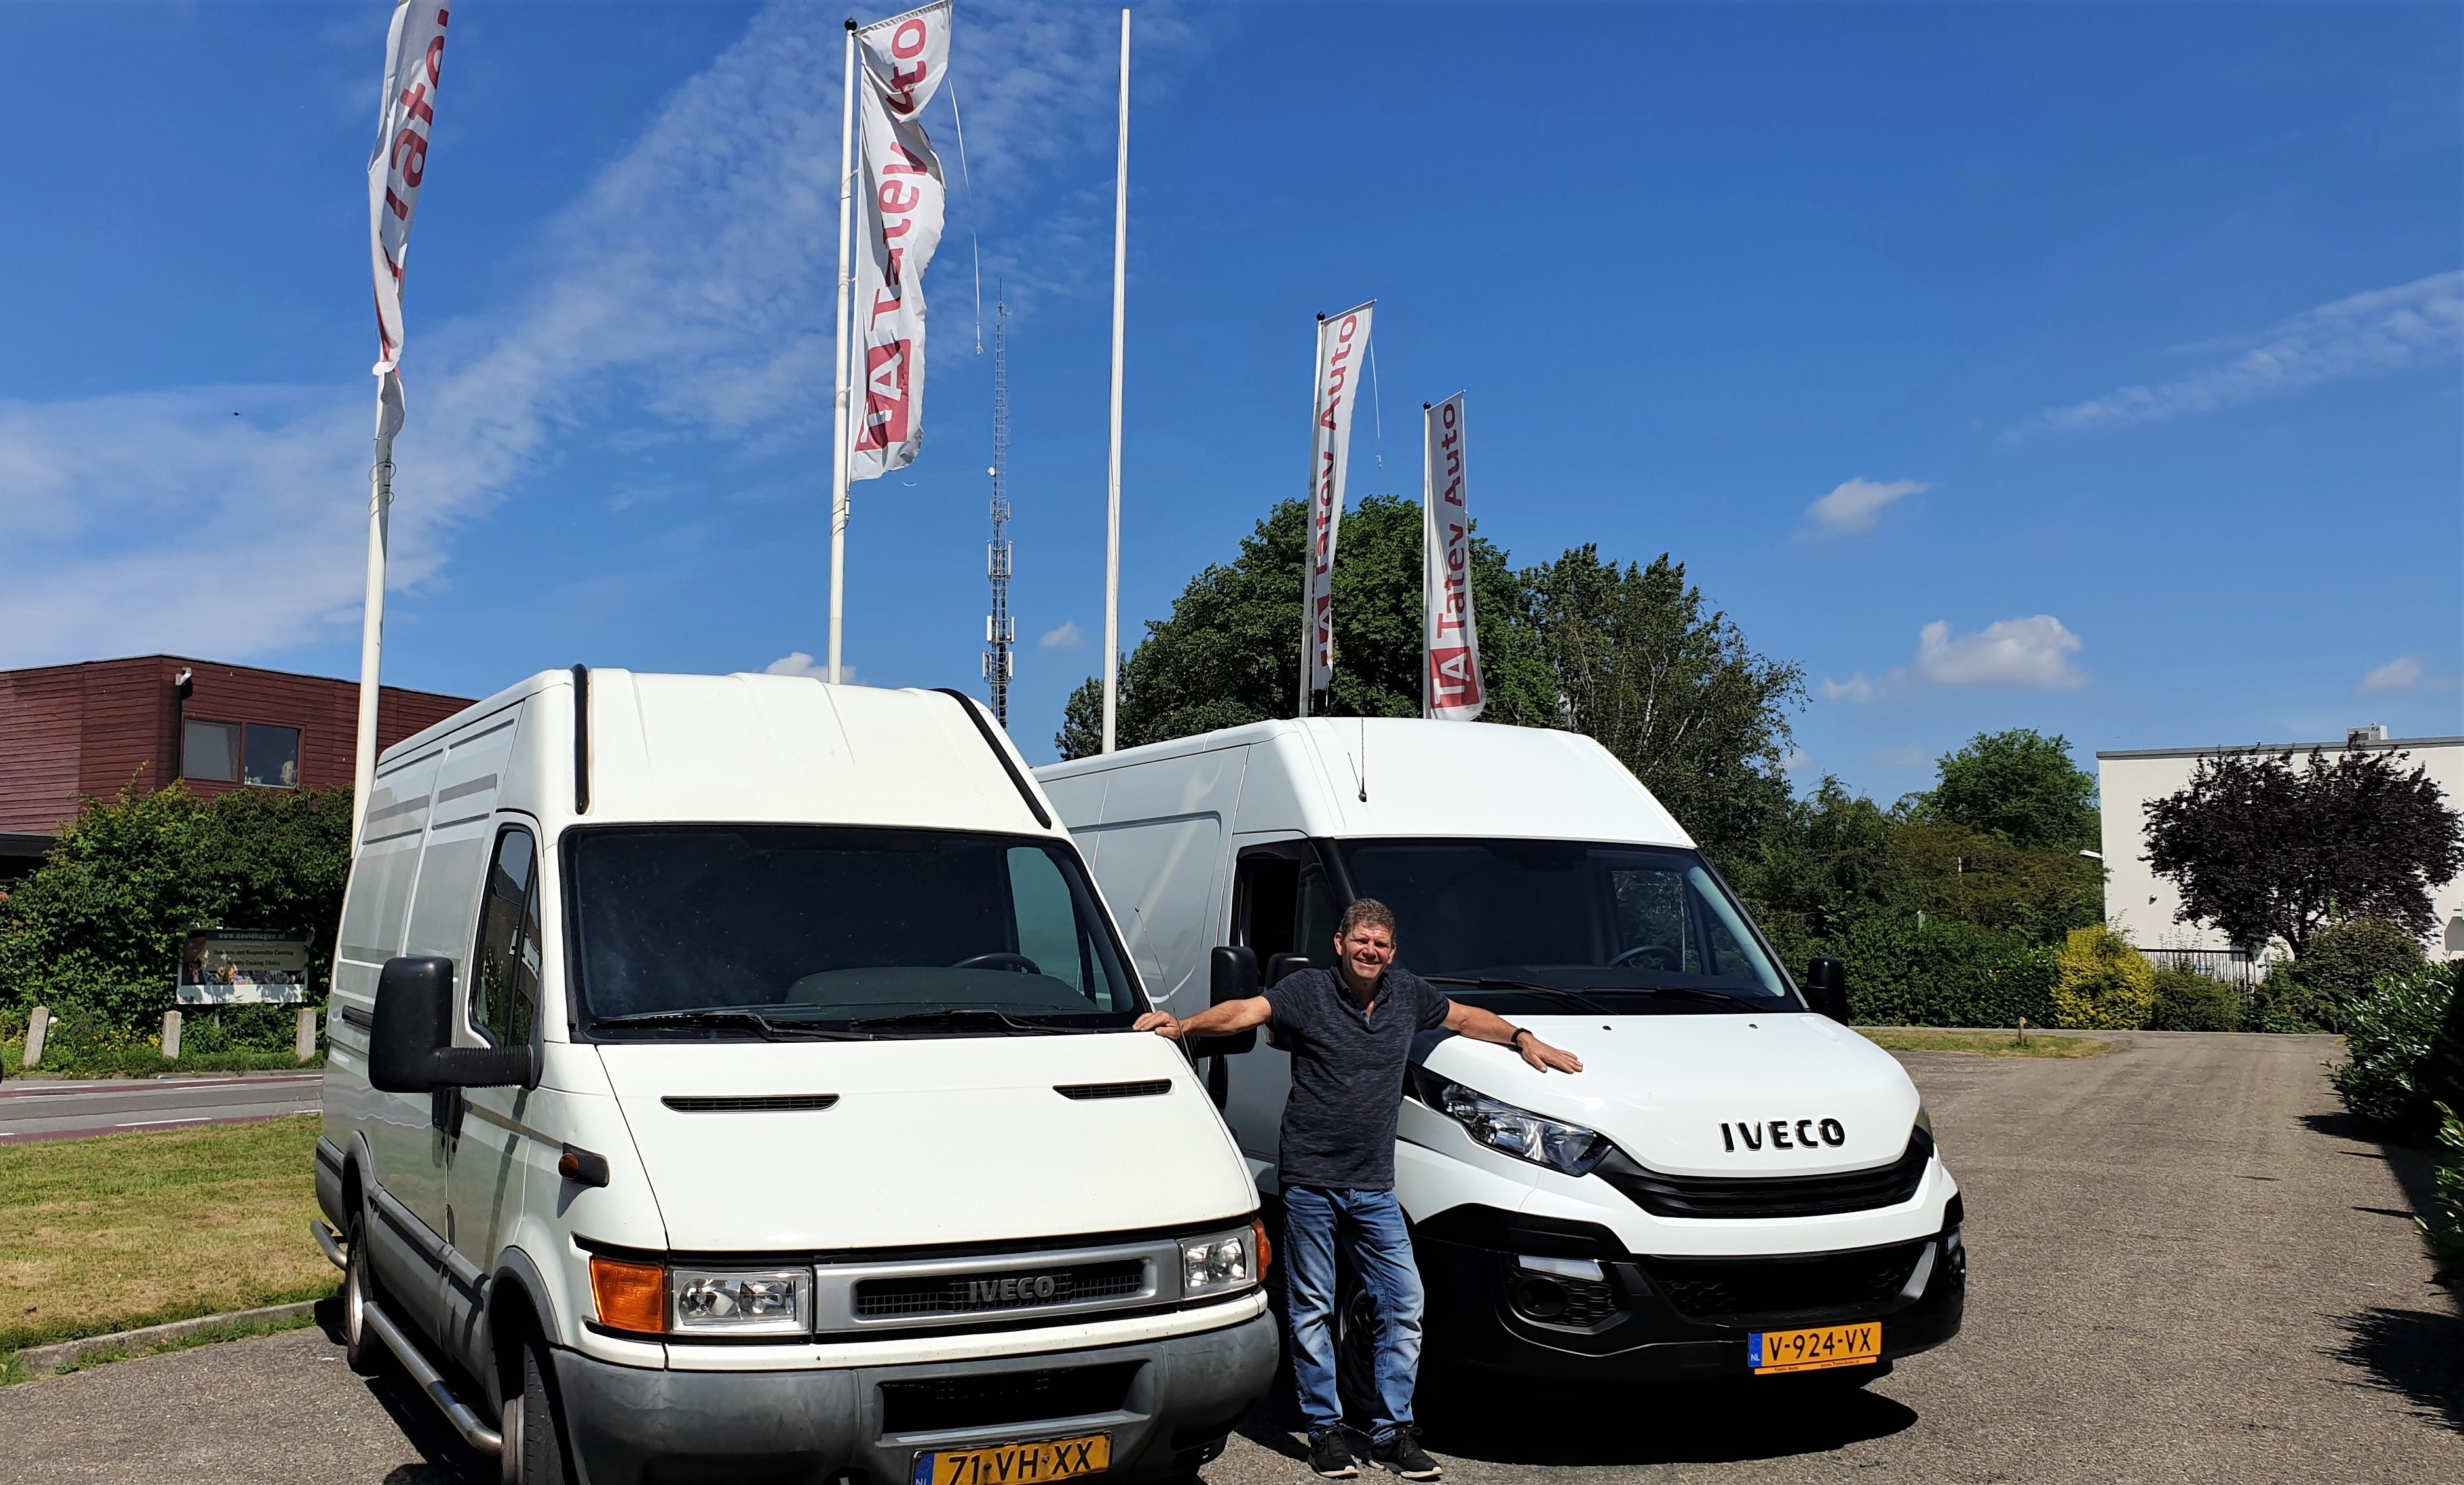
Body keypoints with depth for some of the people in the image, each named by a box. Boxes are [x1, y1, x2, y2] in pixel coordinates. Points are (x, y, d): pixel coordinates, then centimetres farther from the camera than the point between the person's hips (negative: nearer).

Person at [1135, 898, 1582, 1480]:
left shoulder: (1407, 993, 7)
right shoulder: (1307, 991, -7)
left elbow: (1463, 1018, 23)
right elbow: (1247, 1011, -21)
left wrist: (1522, 1039, 16)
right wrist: (1185, 1025, -36)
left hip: (1374, 1187, 4)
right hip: (1310, 1181, -4)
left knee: (1404, 1302, 3)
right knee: (1313, 1310, 5)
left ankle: (1394, 1431, 16)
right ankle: (1325, 1429, 18)